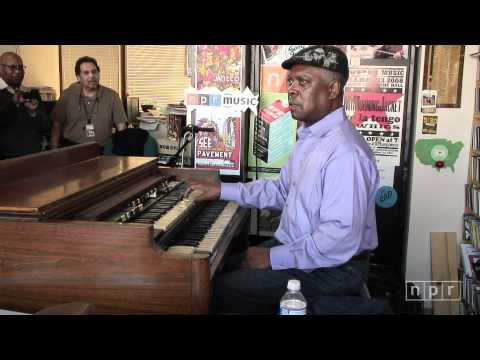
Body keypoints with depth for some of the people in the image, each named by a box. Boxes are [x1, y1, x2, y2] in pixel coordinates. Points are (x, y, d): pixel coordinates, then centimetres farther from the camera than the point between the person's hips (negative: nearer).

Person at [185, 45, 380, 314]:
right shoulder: (311, 136, 7)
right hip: (297, 247, 9)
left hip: (332, 270, -9)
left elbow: (341, 239, -31)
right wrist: (222, 190, 11)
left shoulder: (344, 152, -27)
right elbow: (282, 190, 16)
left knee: (219, 290, -13)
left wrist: (274, 258, -21)